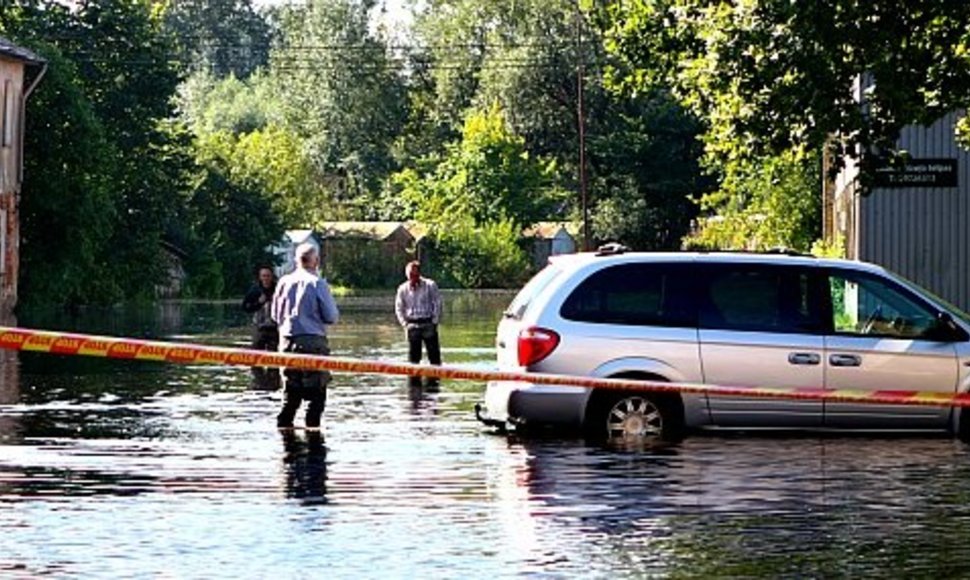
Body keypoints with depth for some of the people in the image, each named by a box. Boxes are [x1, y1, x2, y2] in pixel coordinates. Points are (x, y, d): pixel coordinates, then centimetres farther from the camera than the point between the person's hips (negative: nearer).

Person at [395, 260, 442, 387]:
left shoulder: (430, 285, -4)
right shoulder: (403, 289, 3)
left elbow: (437, 304, -1)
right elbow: (399, 308, 12)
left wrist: (435, 322, -6)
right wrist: (404, 323, 2)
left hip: (428, 324, -2)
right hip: (412, 325, 2)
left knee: (434, 354, -1)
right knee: (413, 355, 2)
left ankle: (434, 379, 5)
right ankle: (414, 379, 7)